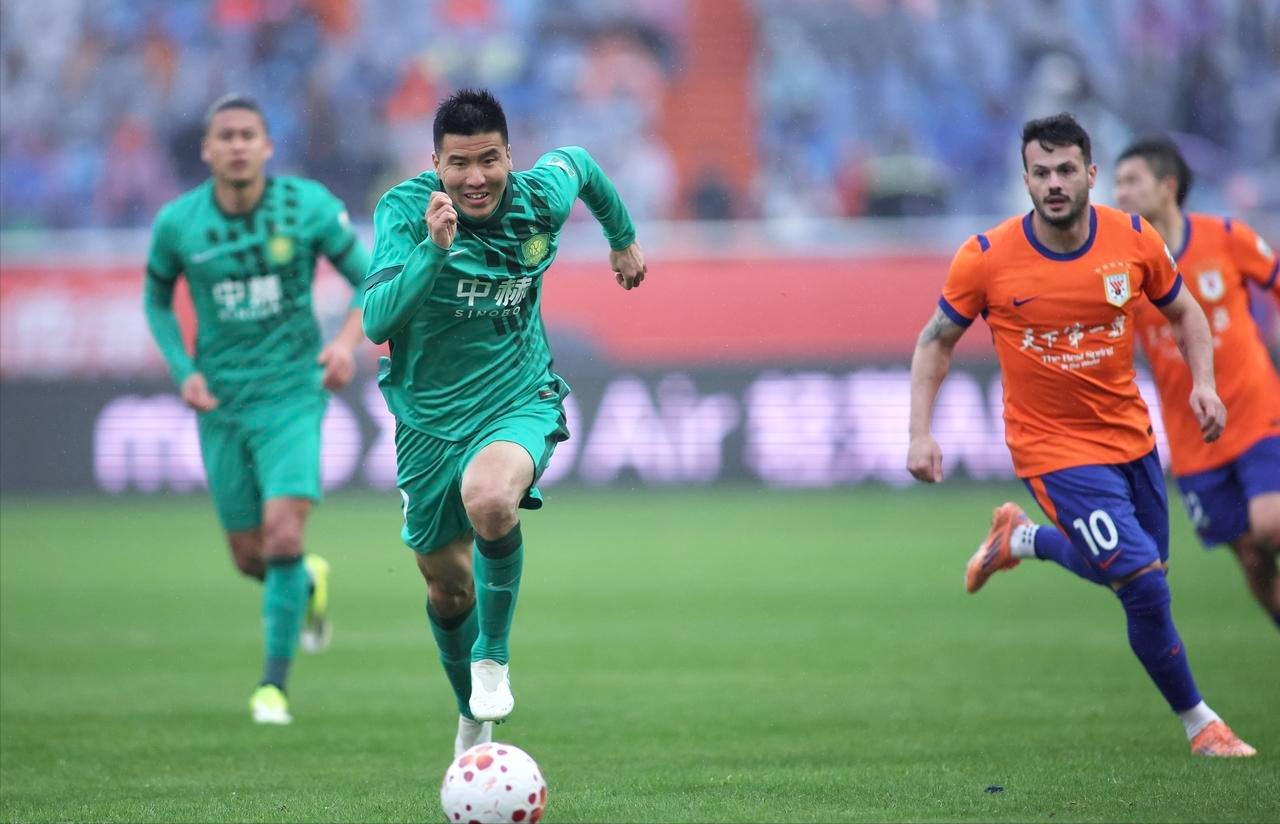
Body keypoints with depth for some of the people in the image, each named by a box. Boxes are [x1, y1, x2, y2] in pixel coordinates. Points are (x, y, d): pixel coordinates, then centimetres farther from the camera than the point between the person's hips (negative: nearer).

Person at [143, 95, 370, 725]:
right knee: (250, 558, 7)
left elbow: (368, 277, 1)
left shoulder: (308, 205, -10)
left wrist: (348, 339, -18)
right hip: (222, 405, 2)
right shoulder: (177, 223, -6)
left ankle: (273, 685, -6)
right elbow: (157, 300, 11)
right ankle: (309, 583, 45)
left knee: (282, 535, -19)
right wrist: (183, 370, -4)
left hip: (292, 394, -2)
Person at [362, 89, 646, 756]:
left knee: (488, 498, -35)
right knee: (448, 588, 14)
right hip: (429, 417, 1)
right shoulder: (403, 211, -20)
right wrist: (433, 249, -43)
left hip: (519, 401, -1)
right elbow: (376, 323, -32)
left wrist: (623, 237, 28)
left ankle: (493, 655, -12)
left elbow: (579, 162, 13)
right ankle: (472, 717, 43)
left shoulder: (542, 196, -13)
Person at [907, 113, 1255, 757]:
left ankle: (1020, 539, 45)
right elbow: (936, 341, -1)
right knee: (1145, 584, -15)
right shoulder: (986, 258, -15)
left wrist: (1202, 382, -8)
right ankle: (1199, 723, 4)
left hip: (1130, 433, 5)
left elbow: (1184, 312, 9)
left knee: (1140, 574, 19)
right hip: (1053, 448, -5)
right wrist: (920, 433, -9)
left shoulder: (1134, 240, -8)